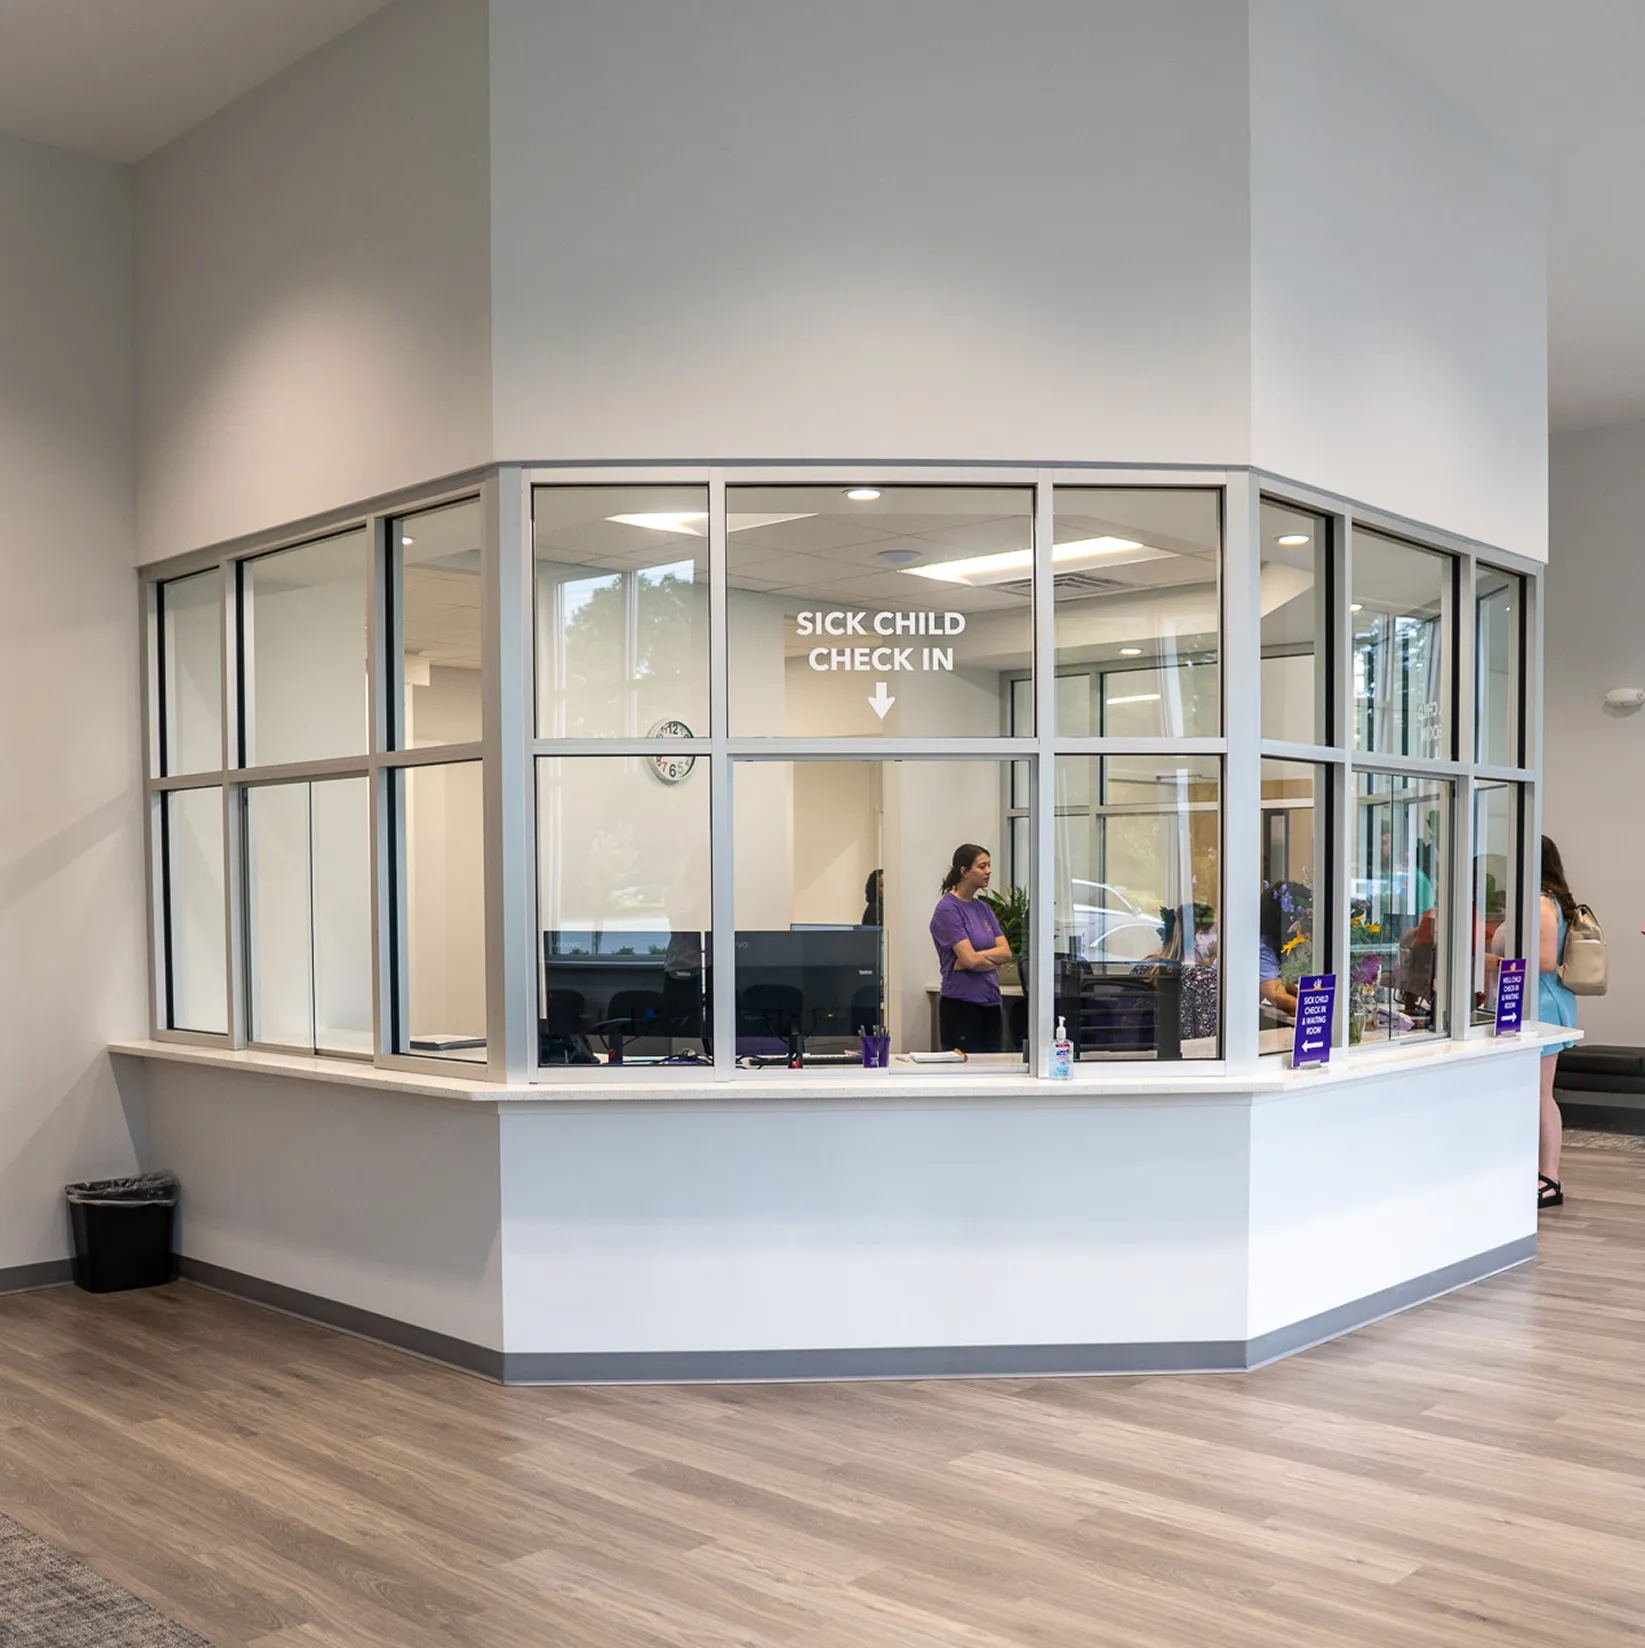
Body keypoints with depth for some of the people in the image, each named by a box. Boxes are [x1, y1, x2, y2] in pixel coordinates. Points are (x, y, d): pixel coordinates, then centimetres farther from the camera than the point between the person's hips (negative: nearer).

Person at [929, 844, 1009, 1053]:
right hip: (962, 1005, -7)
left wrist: (978, 958, -11)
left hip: (990, 1004, 7)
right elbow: (970, 959, -16)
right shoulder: (948, 909, -10)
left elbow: (1006, 953, 4)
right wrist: (993, 960, 2)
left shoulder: (983, 908, 13)